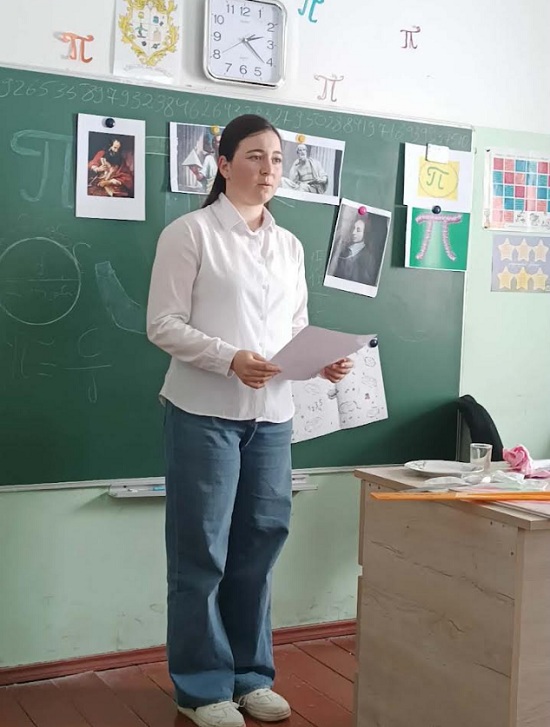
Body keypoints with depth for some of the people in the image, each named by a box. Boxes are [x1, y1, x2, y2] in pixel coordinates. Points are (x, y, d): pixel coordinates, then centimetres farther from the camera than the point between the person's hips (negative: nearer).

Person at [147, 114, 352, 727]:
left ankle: (249, 675, 25)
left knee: (259, 544, 10)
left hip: (272, 414, 5)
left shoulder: (288, 245, 15)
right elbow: (162, 324, -9)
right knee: (201, 551, 2)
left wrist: (325, 361, -4)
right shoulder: (190, 232, -3)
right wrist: (230, 359, -21)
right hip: (204, 412, -5)